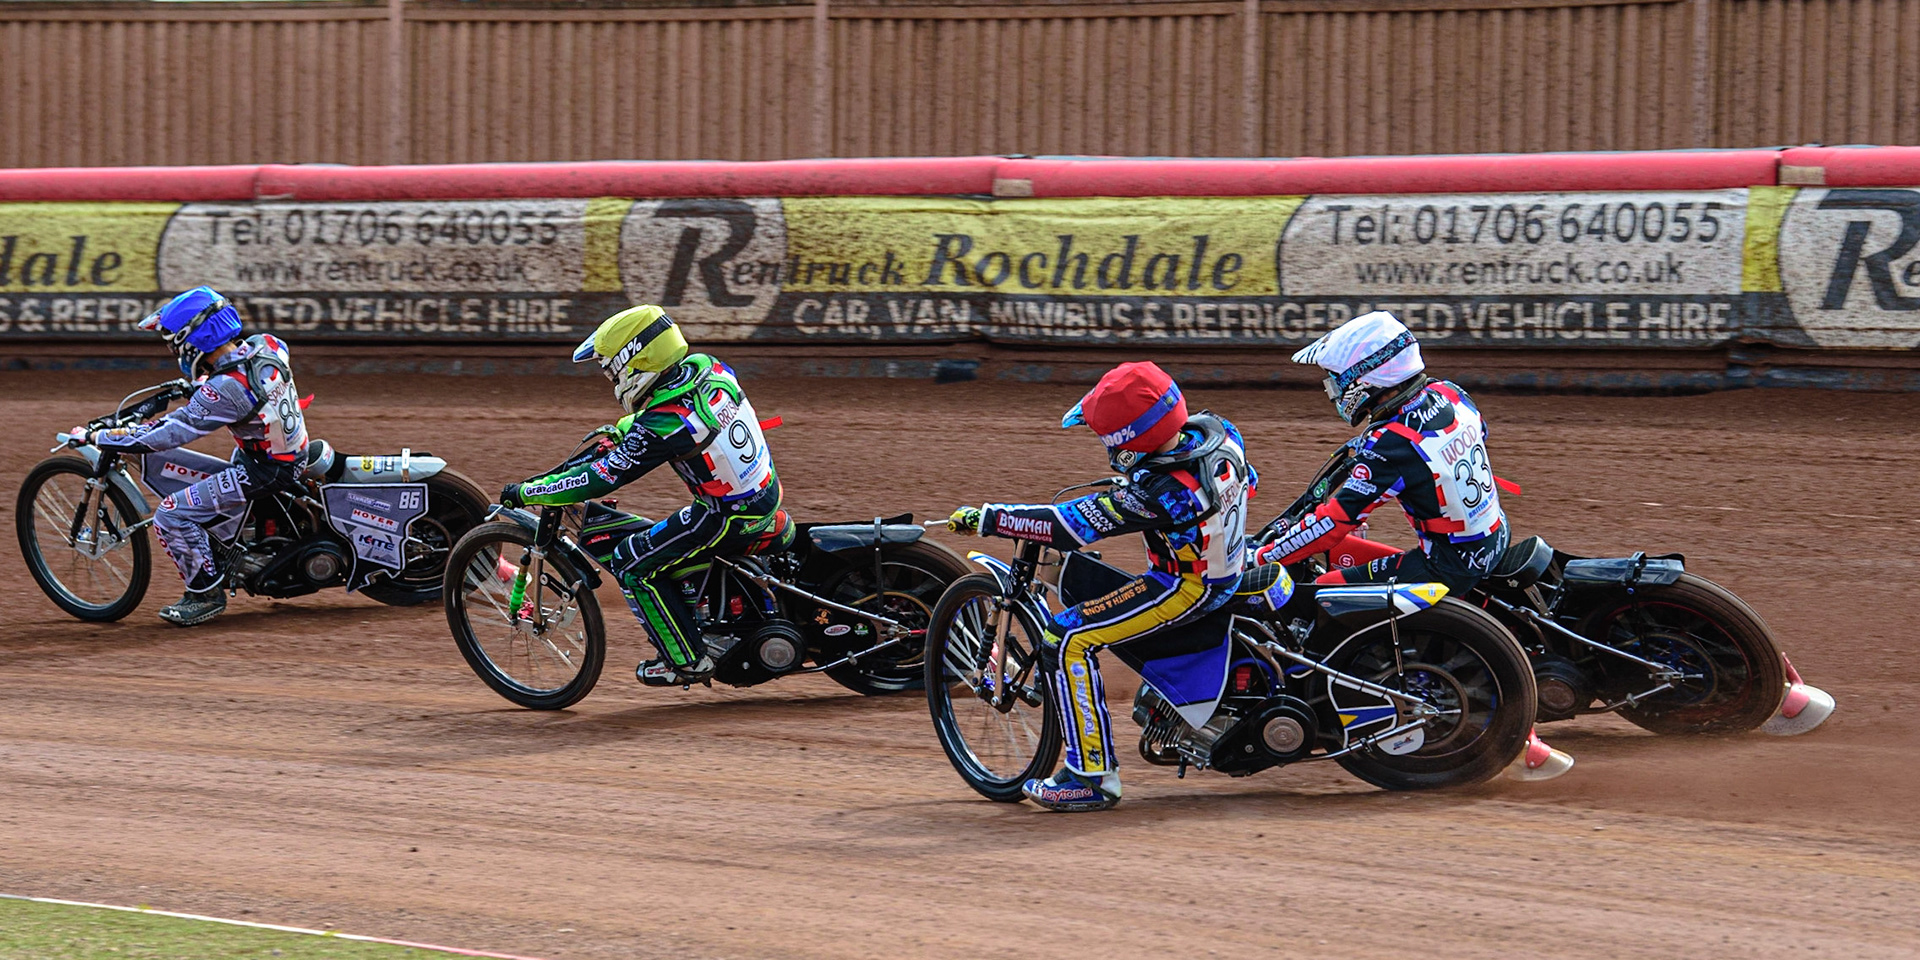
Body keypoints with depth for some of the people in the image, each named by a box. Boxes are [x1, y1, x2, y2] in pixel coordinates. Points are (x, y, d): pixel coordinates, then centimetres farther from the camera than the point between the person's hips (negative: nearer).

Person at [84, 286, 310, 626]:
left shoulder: (225, 390, -29)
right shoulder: (265, 344, -7)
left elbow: (165, 437, -26)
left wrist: (97, 437, -18)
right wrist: (203, 383, 26)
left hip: (264, 471, -9)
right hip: (296, 449, 9)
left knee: (171, 516, -8)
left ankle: (207, 593, 6)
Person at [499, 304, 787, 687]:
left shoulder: (659, 427, -26)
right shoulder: (707, 367, -3)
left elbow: (600, 479, -19)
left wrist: (525, 492, -9)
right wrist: (617, 432, 27)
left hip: (727, 518, -8)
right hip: (769, 493, 8)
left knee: (631, 564, 1)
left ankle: (687, 660, 7)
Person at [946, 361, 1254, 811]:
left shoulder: (1158, 493, -33)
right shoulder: (1216, 431, -9)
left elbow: (1068, 525, -29)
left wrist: (985, 518, -21)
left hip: (1186, 588, -9)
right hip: (1228, 568, 9)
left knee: (1067, 640, -13)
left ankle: (1092, 777, -11)